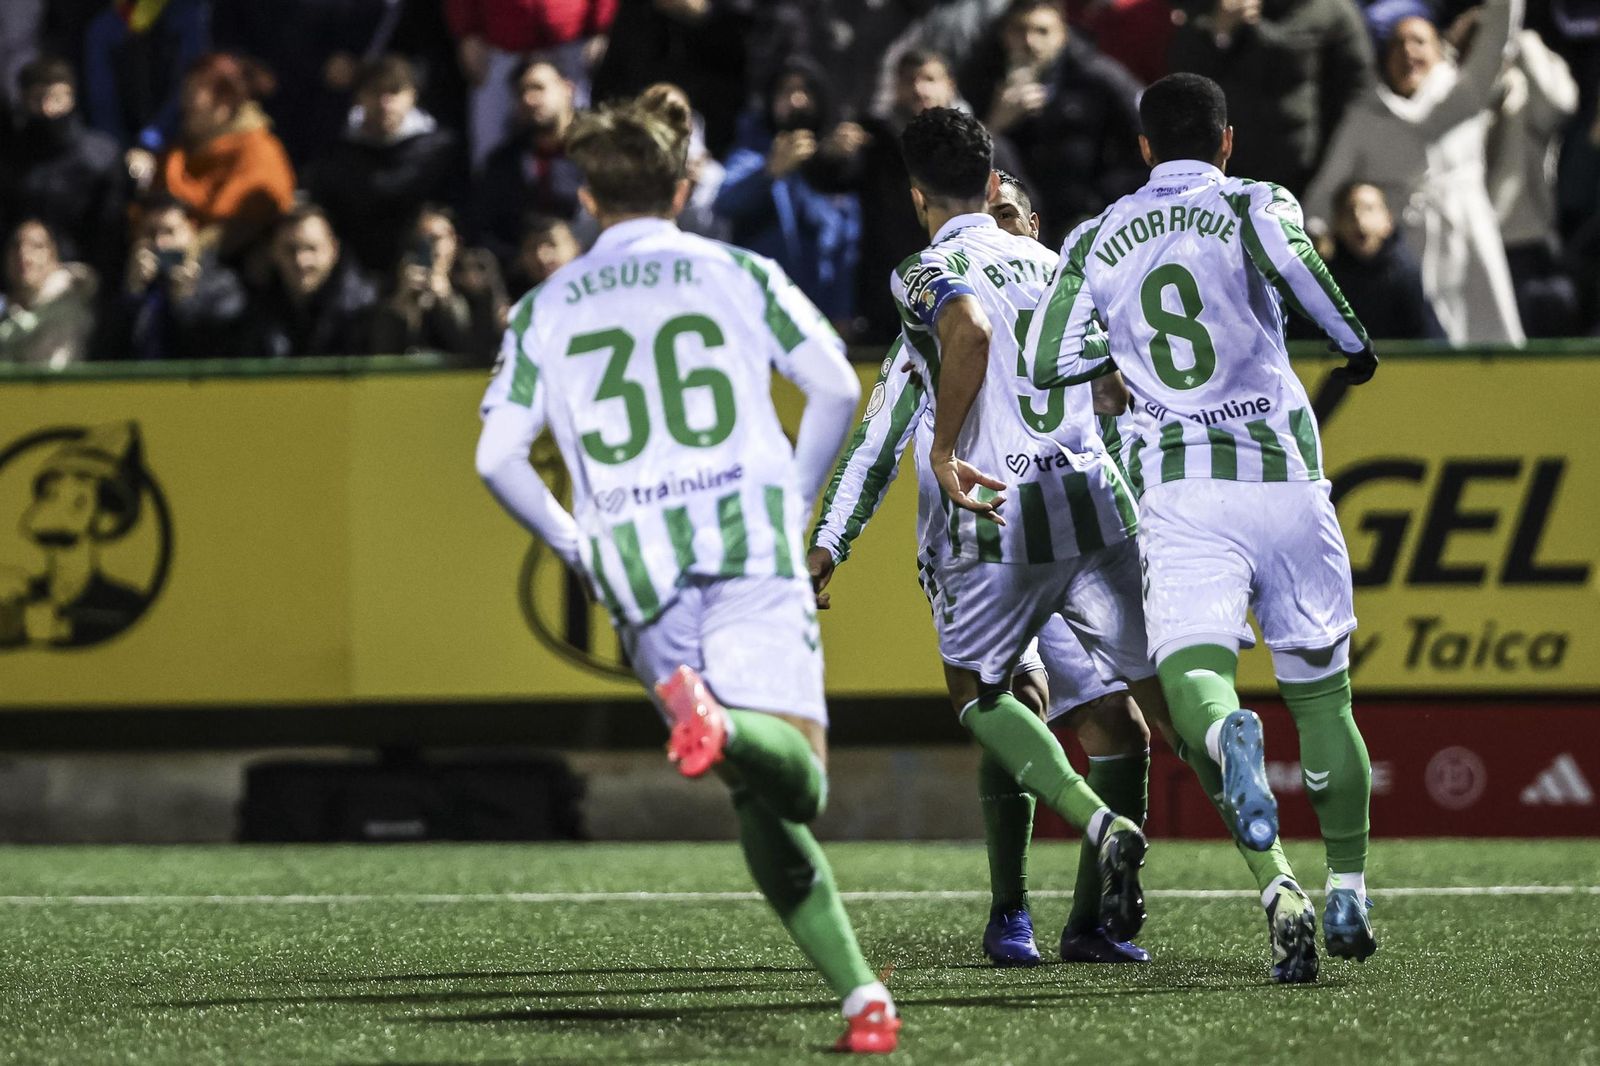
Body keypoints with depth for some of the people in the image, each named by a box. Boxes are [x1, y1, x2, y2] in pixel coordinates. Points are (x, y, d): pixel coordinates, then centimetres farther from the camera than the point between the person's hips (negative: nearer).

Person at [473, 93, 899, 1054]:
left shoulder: (546, 309, 16)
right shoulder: (740, 274, 12)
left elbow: (497, 454, 9)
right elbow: (837, 387, 3)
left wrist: (575, 545, 21)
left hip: (637, 569, 2)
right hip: (753, 543, -2)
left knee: (768, 807, 6)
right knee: (794, 782, -13)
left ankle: (857, 986, -10)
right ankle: (727, 726, -47)